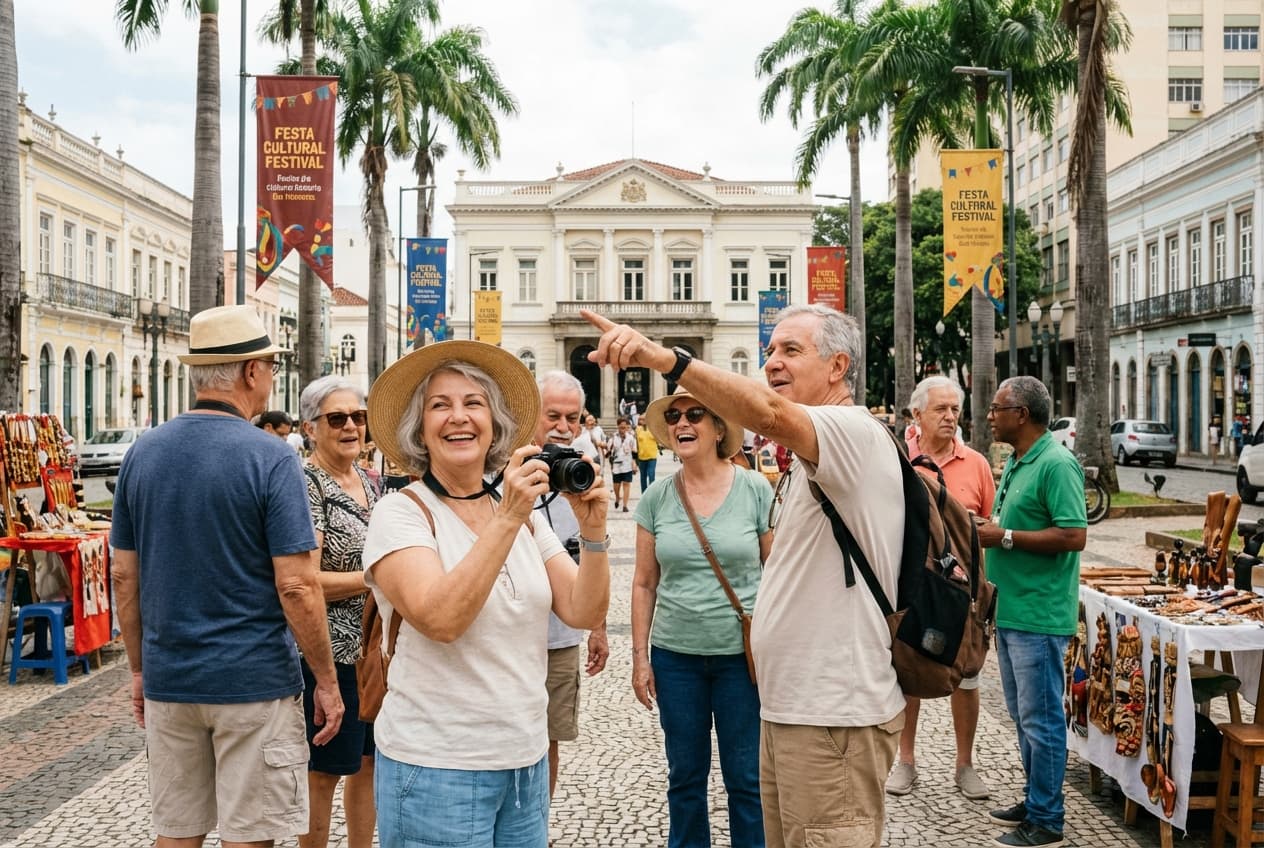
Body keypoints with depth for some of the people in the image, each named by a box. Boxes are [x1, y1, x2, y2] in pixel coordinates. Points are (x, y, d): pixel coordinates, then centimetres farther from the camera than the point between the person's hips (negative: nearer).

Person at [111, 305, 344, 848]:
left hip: (168, 681, 5)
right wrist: (327, 680, -6)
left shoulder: (143, 453, 3)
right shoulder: (270, 458, -14)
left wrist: (139, 668, 17)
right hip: (254, 681, -5)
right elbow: (296, 586, -16)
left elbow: (125, 577, 8)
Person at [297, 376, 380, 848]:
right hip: (332, 651, -7)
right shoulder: (306, 485, -14)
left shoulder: (370, 481, 9)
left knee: (369, 761, 17)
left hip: (377, 646, 7)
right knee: (324, 772, 6)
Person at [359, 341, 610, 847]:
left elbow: (584, 613, -1)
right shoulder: (401, 512, -9)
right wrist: (507, 518, -28)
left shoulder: (526, 514, 6)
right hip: (435, 768, -5)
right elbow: (441, 620, -24)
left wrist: (592, 530, -16)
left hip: (526, 761, 5)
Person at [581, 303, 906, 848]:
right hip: (787, 709, 10)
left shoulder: (855, 432, -15)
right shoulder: (806, 462, 18)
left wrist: (665, 359, -47)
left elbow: (770, 414, -36)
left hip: (835, 716, -10)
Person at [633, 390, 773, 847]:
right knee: (685, 775, 13)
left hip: (743, 654, -2)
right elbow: (644, 583, 6)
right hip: (675, 656, 2)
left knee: (747, 777, 7)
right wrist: (639, 657, 4)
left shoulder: (755, 489, -5)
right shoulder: (656, 497, 0)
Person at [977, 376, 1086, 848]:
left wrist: (1003, 537, -20)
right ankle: (1035, 802, 30)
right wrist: (985, 530, 7)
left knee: (1040, 719, 0)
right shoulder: (1015, 463, 14)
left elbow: (1073, 536, -23)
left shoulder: (1056, 464, -16)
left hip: (1039, 616, -10)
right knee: (1023, 716, 18)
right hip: (1010, 612, 10)